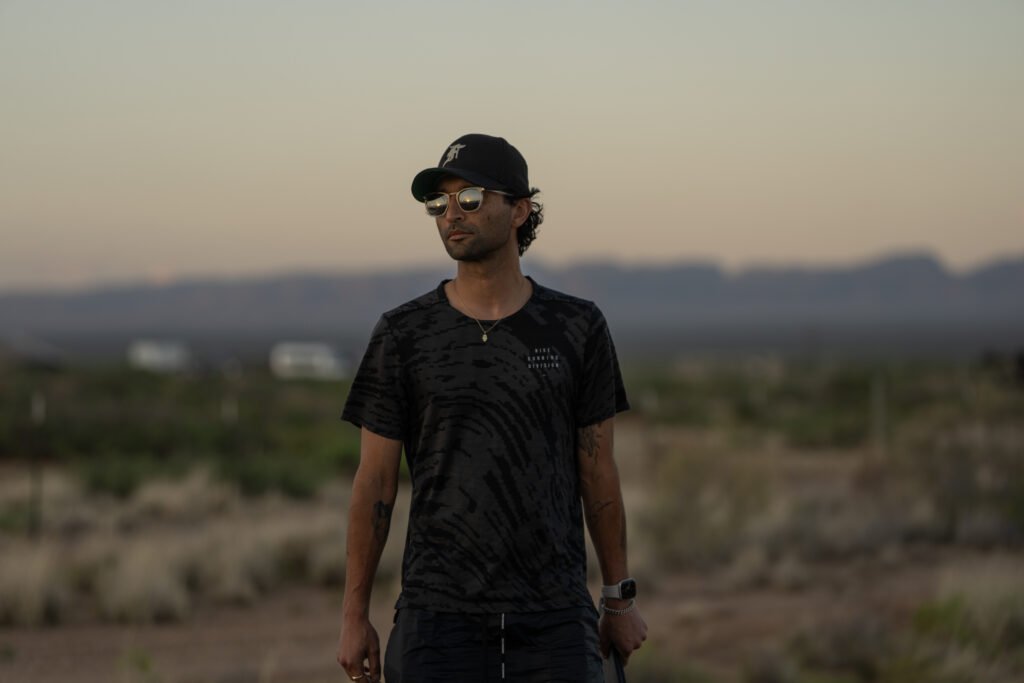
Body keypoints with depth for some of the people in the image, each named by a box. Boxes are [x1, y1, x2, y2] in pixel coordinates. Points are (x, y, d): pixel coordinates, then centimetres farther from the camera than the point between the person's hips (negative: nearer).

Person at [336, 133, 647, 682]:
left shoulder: (576, 329, 4)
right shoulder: (403, 335, 2)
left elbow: (598, 472, 8)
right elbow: (375, 482, 4)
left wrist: (620, 600, 9)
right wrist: (354, 616, 3)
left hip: (554, 618, 1)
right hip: (439, 617, -1)